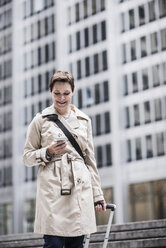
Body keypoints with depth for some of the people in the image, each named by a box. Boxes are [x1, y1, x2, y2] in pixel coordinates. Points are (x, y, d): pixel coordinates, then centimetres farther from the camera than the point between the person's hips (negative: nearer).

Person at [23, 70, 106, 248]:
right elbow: (27, 157, 9)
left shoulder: (84, 120, 16)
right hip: (52, 188, -3)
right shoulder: (41, 120, 7)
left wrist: (97, 195, 14)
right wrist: (48, 152, -10)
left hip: (80, 188, 3)